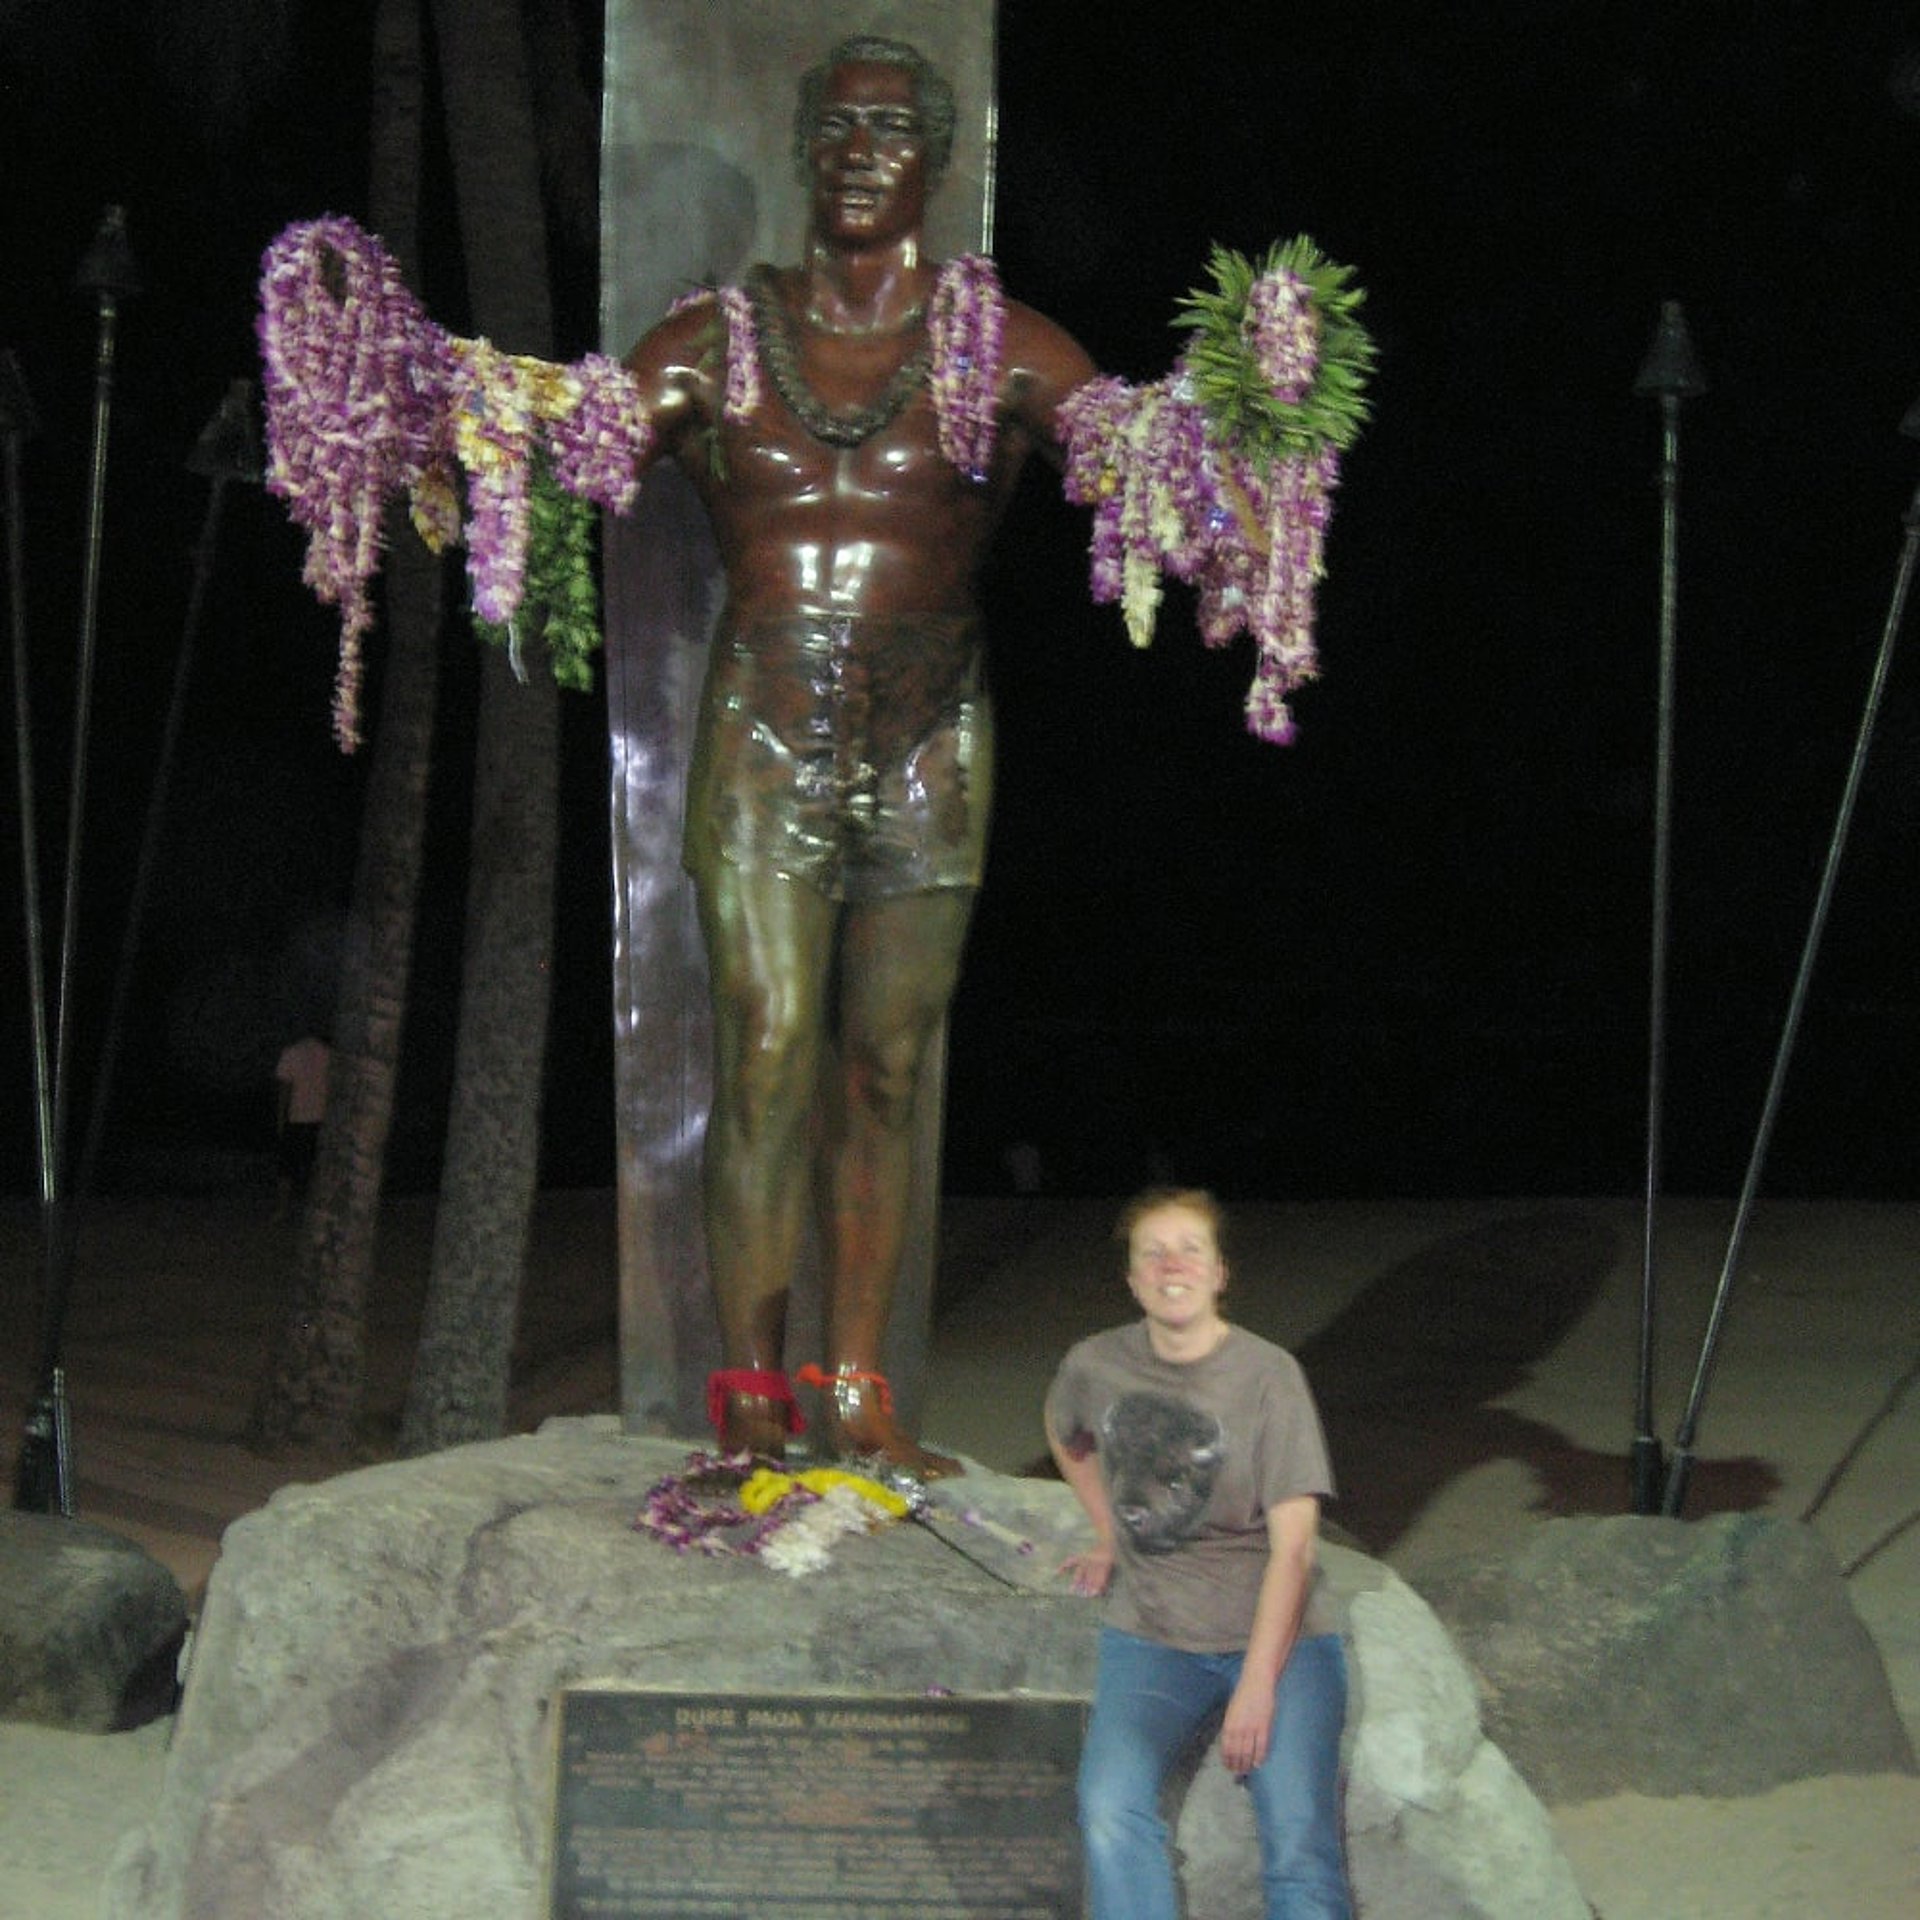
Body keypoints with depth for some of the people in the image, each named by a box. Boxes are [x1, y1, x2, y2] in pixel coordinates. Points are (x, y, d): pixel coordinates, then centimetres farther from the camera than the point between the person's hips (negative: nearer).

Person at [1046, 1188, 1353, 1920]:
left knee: (1299, 1849, -17)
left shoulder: (1267, 1375, -9)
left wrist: (1257, 1686, -18)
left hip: (1277, 1637, -2)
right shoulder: (1095, 1366, 1)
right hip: (1151, 1638, 2)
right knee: (1110, 1808, -25)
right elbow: (1064, 1435, 29)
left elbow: (1291, 1545, -11)